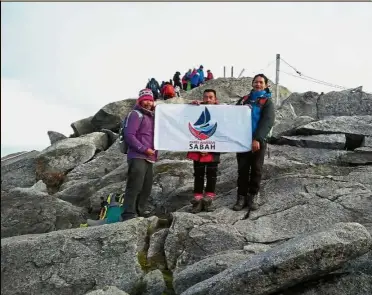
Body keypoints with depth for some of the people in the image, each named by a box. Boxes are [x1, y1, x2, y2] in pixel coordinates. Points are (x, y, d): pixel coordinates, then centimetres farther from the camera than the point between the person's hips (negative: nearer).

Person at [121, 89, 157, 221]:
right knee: (135, 186, -13)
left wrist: (154, 153, 13)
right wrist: (144, 149, -16)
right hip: (137, 157, -9)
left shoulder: (152, 116, 23)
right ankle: (128, 214, -10)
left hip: (149, 158, 9)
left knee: (146, 188, 9)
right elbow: (129, 135, -13)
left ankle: (139, 212, 18)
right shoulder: (136, 114, -3)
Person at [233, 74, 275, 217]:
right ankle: (241, 198, 10)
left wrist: (257, 139, -23)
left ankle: (251, 197, 14)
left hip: (258, 141, -3)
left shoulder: (267, 101, 2)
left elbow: (267, 122, -12)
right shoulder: (244, 99, 15)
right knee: (242, 169, 3)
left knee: (256, 170, 3)